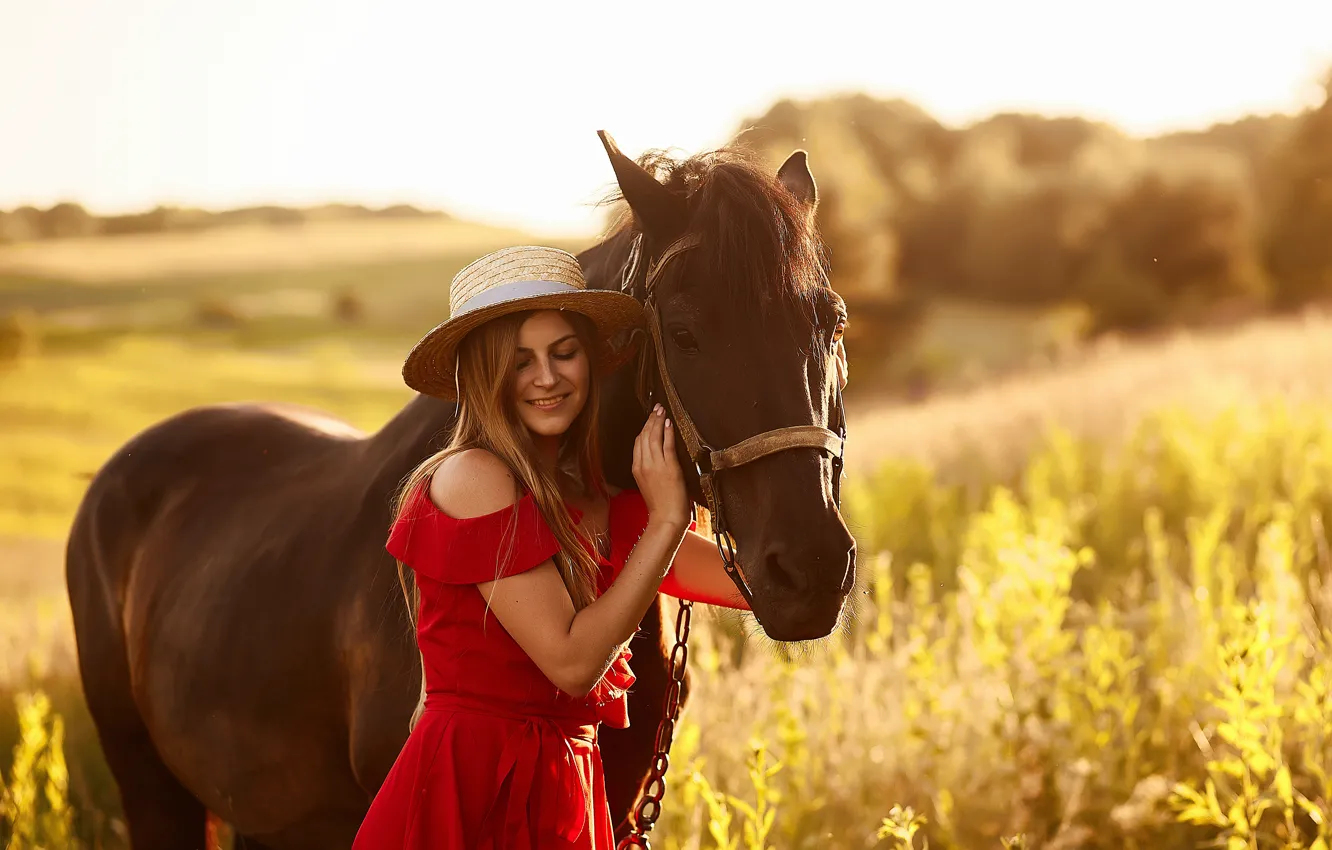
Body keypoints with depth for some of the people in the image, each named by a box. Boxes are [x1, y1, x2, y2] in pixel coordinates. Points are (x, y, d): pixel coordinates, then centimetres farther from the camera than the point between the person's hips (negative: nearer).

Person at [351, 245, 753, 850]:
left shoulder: (597, 503, 10)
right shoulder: (472, 478, -13)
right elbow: (572, 662, -17)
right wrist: (667, 519, -16)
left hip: (562, 794, 8)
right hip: (471, 797, -8)